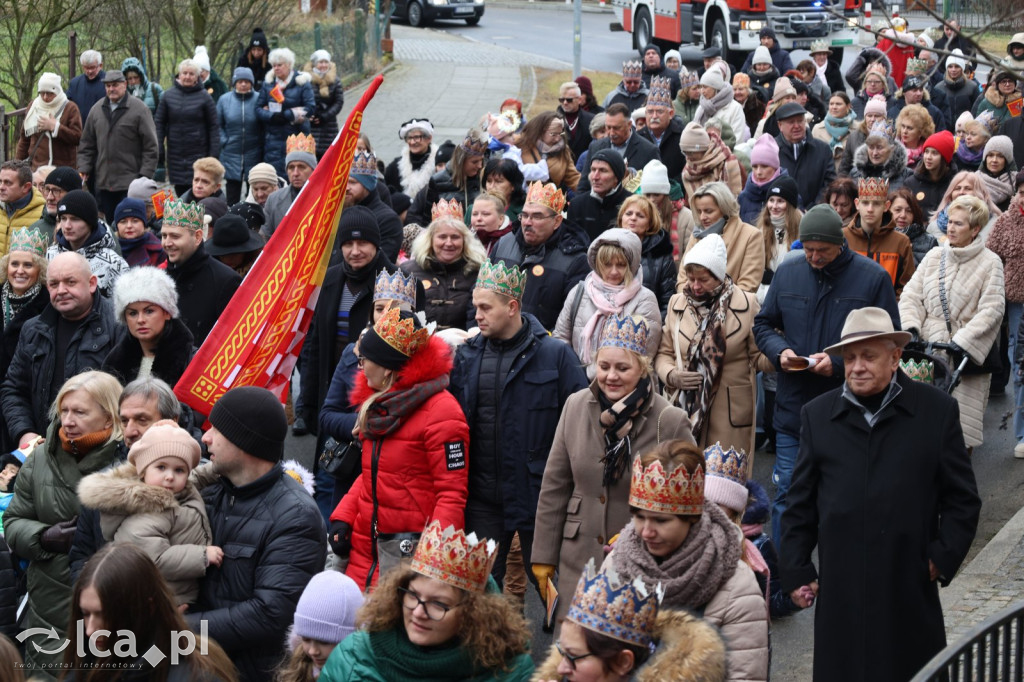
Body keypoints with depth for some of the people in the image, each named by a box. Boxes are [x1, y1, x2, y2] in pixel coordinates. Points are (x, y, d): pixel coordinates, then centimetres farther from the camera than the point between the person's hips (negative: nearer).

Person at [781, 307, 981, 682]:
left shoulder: (937, 410, 1)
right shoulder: (817, 415, 6)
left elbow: (963, 498, 4)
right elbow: (801, 503, 10)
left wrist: (943, 558, -5)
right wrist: (796, 571, 6)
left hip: (910, 585, -1)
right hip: (840, 590, 1)